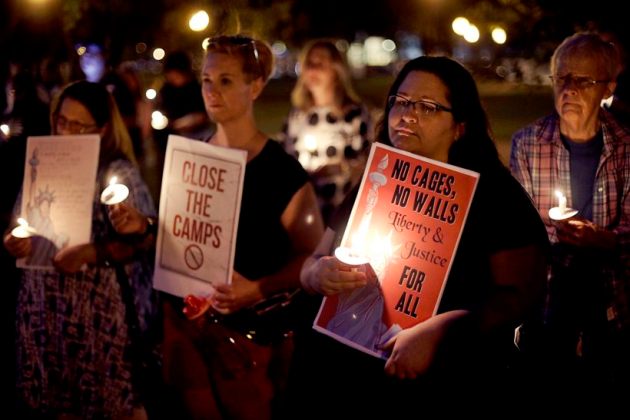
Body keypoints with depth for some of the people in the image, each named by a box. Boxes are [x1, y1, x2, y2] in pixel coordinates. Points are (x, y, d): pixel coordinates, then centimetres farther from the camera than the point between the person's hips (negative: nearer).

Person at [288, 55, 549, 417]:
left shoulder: (495, 193, 1)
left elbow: (521, 294, -8)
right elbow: (311, 265, 17)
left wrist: (438, 330, -22)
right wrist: (320, 274, -8)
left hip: (449, 373, -5)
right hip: (350, 357, 5)